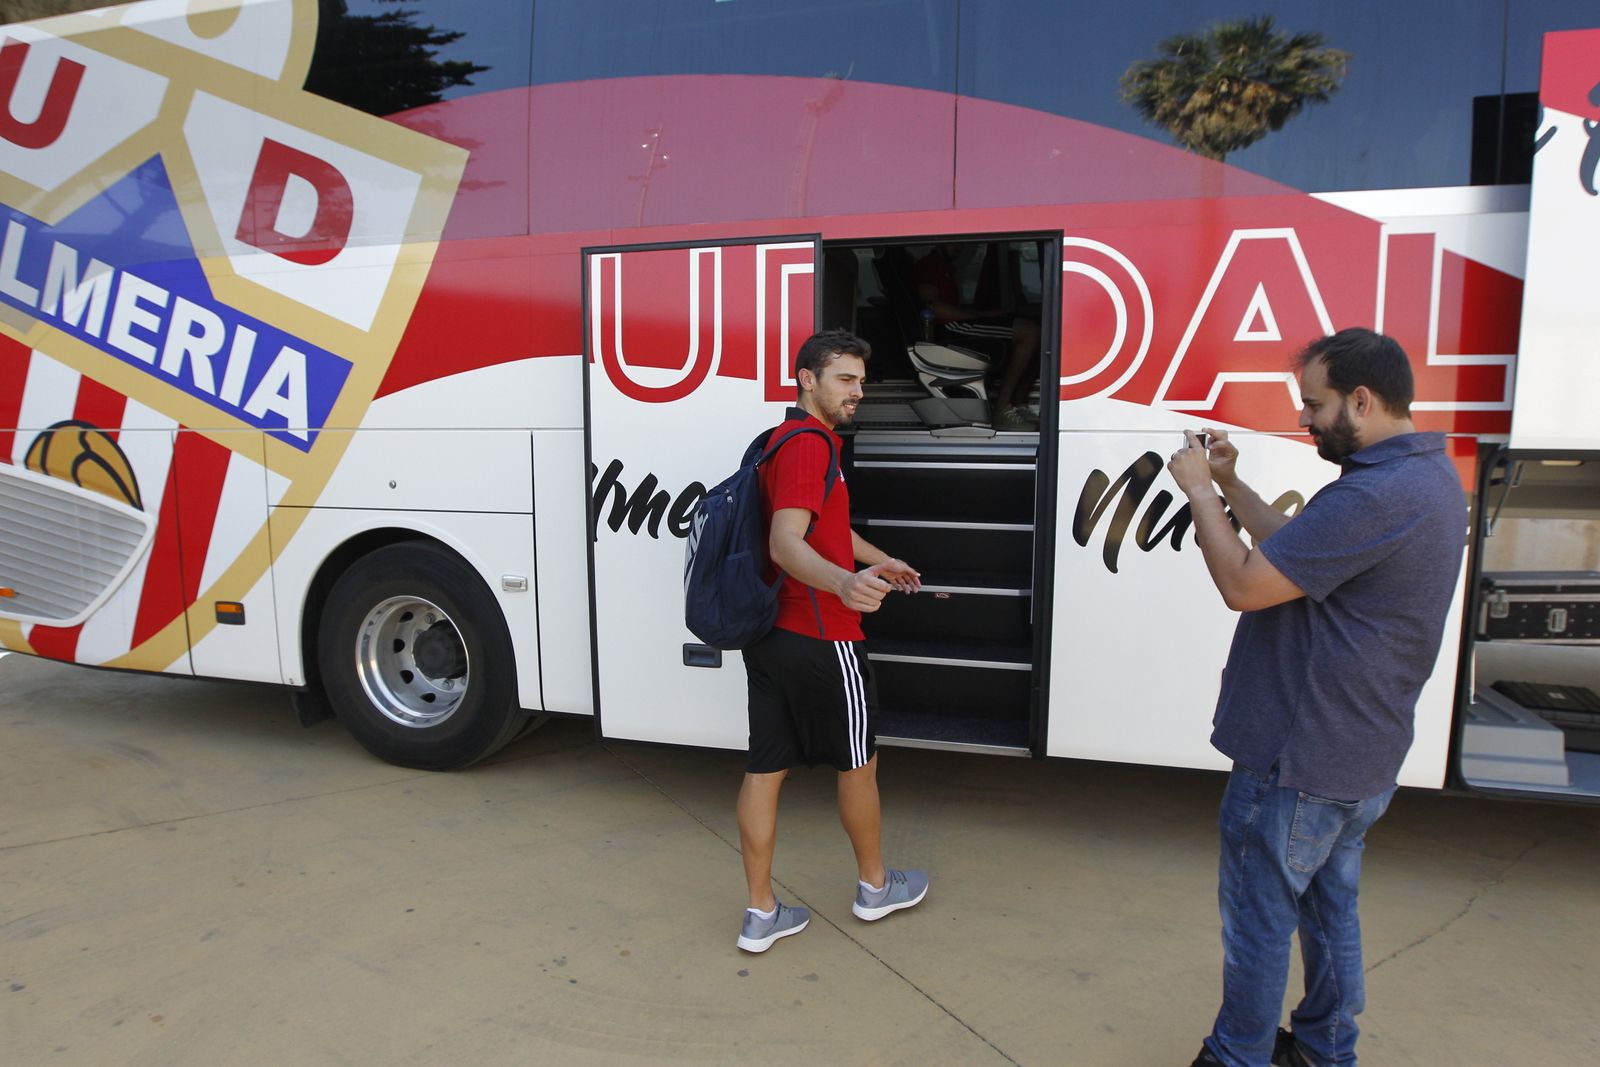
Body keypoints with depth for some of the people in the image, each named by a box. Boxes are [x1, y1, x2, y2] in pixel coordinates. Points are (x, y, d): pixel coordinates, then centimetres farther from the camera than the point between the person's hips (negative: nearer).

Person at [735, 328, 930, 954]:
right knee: (857, 762, 11)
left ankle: (761, 914, 18)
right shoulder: (809, 445, -16)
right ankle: (875, 885, 31)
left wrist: (878, 560, 41)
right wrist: (844, 582, -48)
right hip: (819, 640, -9)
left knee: (764, 769, 8)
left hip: (769, 635, 9)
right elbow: (785, 544, -31)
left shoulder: (785, 440, 17)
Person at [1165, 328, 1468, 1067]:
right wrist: (1229, 484, 7)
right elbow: (1299, 552, 12)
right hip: (1361, 756, 10)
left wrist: (1200, 492, -13)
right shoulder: (1425, 476, 7)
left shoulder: (1378, 495, -27)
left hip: (1297, 759, -10)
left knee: (1258, 917, 8)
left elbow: (1244, 584, -26)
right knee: (1329, 906, 23)